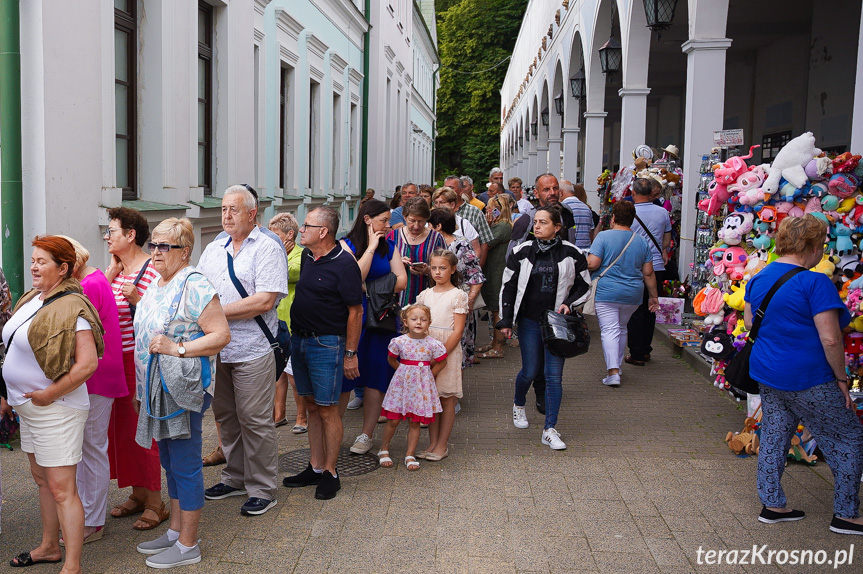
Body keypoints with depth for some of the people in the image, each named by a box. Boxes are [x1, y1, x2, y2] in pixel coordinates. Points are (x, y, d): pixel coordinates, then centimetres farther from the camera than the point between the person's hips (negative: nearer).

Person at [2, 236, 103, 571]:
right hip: (27, 406, 9)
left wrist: (49, 394, -18)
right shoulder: (31, 299, 10)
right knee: (42, 480, 20)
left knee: (61, 489, -5)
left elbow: (88, 364, -24)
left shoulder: (71, 308, -18)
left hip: (55, 410, -9)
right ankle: (49, 547, 35)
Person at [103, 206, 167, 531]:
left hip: (140, 359, -8)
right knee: (120, 426, 13)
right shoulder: (115, 269, 13)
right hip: (114, 360, 9)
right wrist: (111, 272, -3)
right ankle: (138, 494, 27)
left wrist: (138, 298, -27)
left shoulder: (152, 270, -12)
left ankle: (155, 503, 8)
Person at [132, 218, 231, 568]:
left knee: (185, 465, -1)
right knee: (169, 462, 17)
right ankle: (176, 531, 31)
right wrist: (142, 390, 22)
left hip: (184, 392, -9)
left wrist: (177, 349, -26)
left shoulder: (194, 286, -16)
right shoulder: (155, 286, 14)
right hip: (157, 391, 9)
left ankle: (188, 545, 10)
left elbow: (221, 335, -20)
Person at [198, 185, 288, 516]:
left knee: (254, 420, -2)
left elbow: (265, 301, -17)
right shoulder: (213, 250, 15)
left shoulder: (268, 248, -7)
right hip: (216, 349, 7)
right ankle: (235, 478, 30)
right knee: (225, 416, 15)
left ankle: (262, 489, 10)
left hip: (252, 349, -7)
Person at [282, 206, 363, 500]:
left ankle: (330, 472, 10)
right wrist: (294, 338, 16)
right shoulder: (307, 257, 9)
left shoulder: (344, 264, -15)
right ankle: (315, 467, 23)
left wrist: (350, 353, -13)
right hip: (299, 340, 8)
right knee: (311, 406, 14)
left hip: (326, 344, -8)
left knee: (327, 410, -1)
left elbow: (355, 311, -13)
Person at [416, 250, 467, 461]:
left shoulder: (458, 296, -5)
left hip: (448, 351, -4)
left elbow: (458, 331, -9)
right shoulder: (425, 295, 10)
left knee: (446, 399, 2)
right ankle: (433, 443, 16)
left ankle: (442, 445, 9)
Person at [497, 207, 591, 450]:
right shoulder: (521, 252, -1)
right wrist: (506, 321, 2)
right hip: (529, 321, 0)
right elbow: (508, 287, 4)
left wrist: (569, 304, -10)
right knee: (530, 371, 7)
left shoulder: (572, 254, -3)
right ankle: (518, 405, 40)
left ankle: (550, 430, 6)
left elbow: (584, 285, 8)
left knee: (554, 375, -2)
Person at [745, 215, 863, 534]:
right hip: (807, 380, -8)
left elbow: (749, 321, 18)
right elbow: (830, 339, -21)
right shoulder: (815, 283, -20)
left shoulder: (759, 278, 5)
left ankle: (771, 505, 24)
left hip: (767, 374, 8)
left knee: (774, 437, 17)